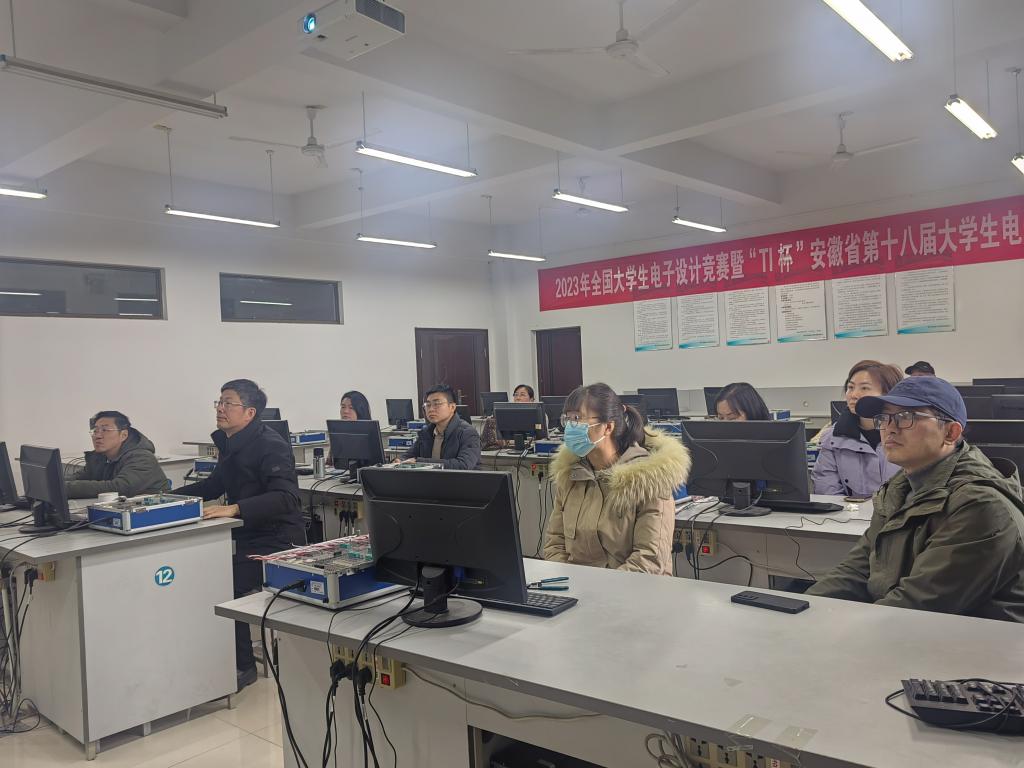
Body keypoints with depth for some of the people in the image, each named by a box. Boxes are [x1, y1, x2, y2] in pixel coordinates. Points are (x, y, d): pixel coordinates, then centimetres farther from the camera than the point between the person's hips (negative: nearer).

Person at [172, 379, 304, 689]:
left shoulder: (271, 445, -18)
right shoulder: (229, 443, 10)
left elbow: (285, 497, -30)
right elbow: (214, 485, 24)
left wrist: (234, 509, -39)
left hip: (276, 540, -9)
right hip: (246, 536, 9)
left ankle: (242, 667, -2)